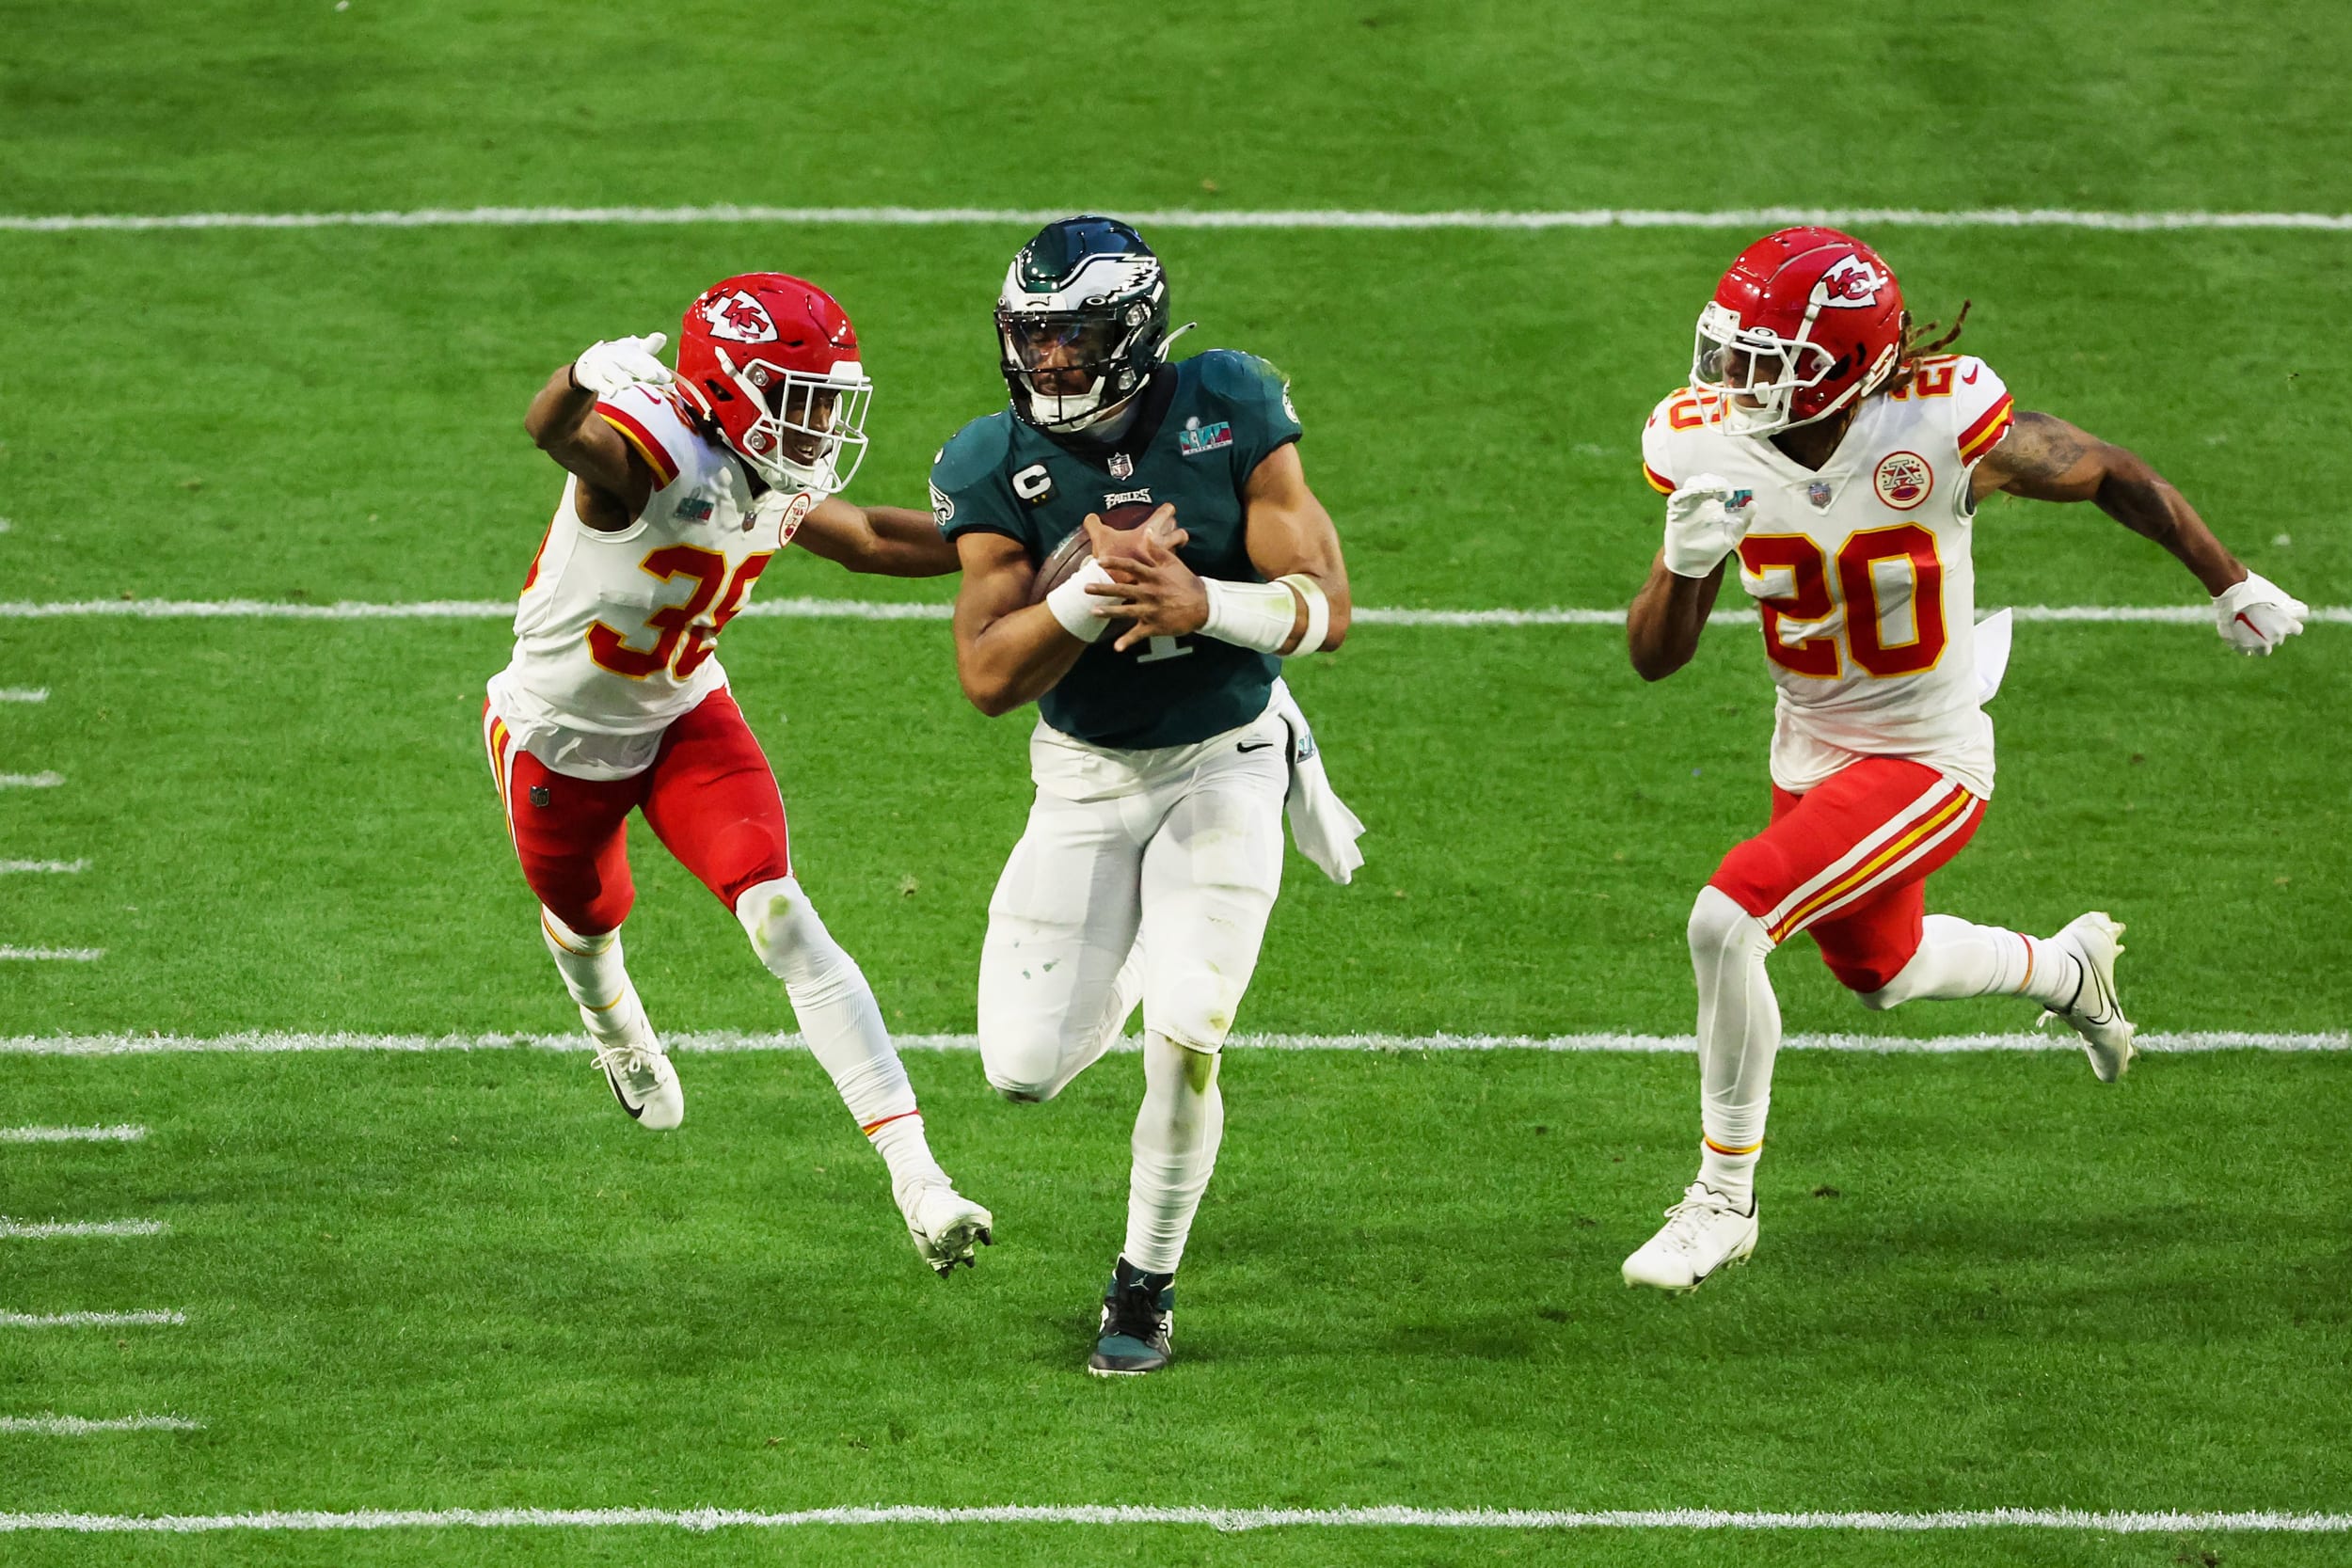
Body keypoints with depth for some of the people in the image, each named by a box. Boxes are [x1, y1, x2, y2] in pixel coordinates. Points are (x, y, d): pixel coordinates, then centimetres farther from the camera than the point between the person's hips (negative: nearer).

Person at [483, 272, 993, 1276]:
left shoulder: (776, 484, -11)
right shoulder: (652, 453, -35)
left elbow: (865, 540, 10)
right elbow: (554, 433, -58)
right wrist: (588, 379, -82)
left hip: (686, 719, 4)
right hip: (559, 738, -4)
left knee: (781, 919, -15)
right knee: (587, 917, 24)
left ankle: (915, 1178, -22)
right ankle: (615, 1028, 65)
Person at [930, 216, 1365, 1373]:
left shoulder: (1229, 416, -14)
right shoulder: (997, 468, -12)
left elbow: (1326, 609, -16)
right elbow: (988, 678, -17)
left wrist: (1200, 603, -35)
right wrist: (1094, 587, -32)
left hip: (1226, 763, -2)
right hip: (1086, 777, 2)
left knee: (1183, 1042, -15)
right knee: (1025, 1070, -1)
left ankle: (1144, 1290, 6)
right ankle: (1125, 958, 34)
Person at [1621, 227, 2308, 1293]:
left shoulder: (1940, 428, -28)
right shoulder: (1714, 451, -16)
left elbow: (2109, 476, -9)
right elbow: (1654, 657, -11)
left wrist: (2231, 587, 3)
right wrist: (1687, 563, -34)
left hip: (1927, 765, -6)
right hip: (1811, 754, 6)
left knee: (1727, 920, -24)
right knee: (1880, 972, 31)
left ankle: (1724, 1199, -6)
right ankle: (2067, 968, 62)